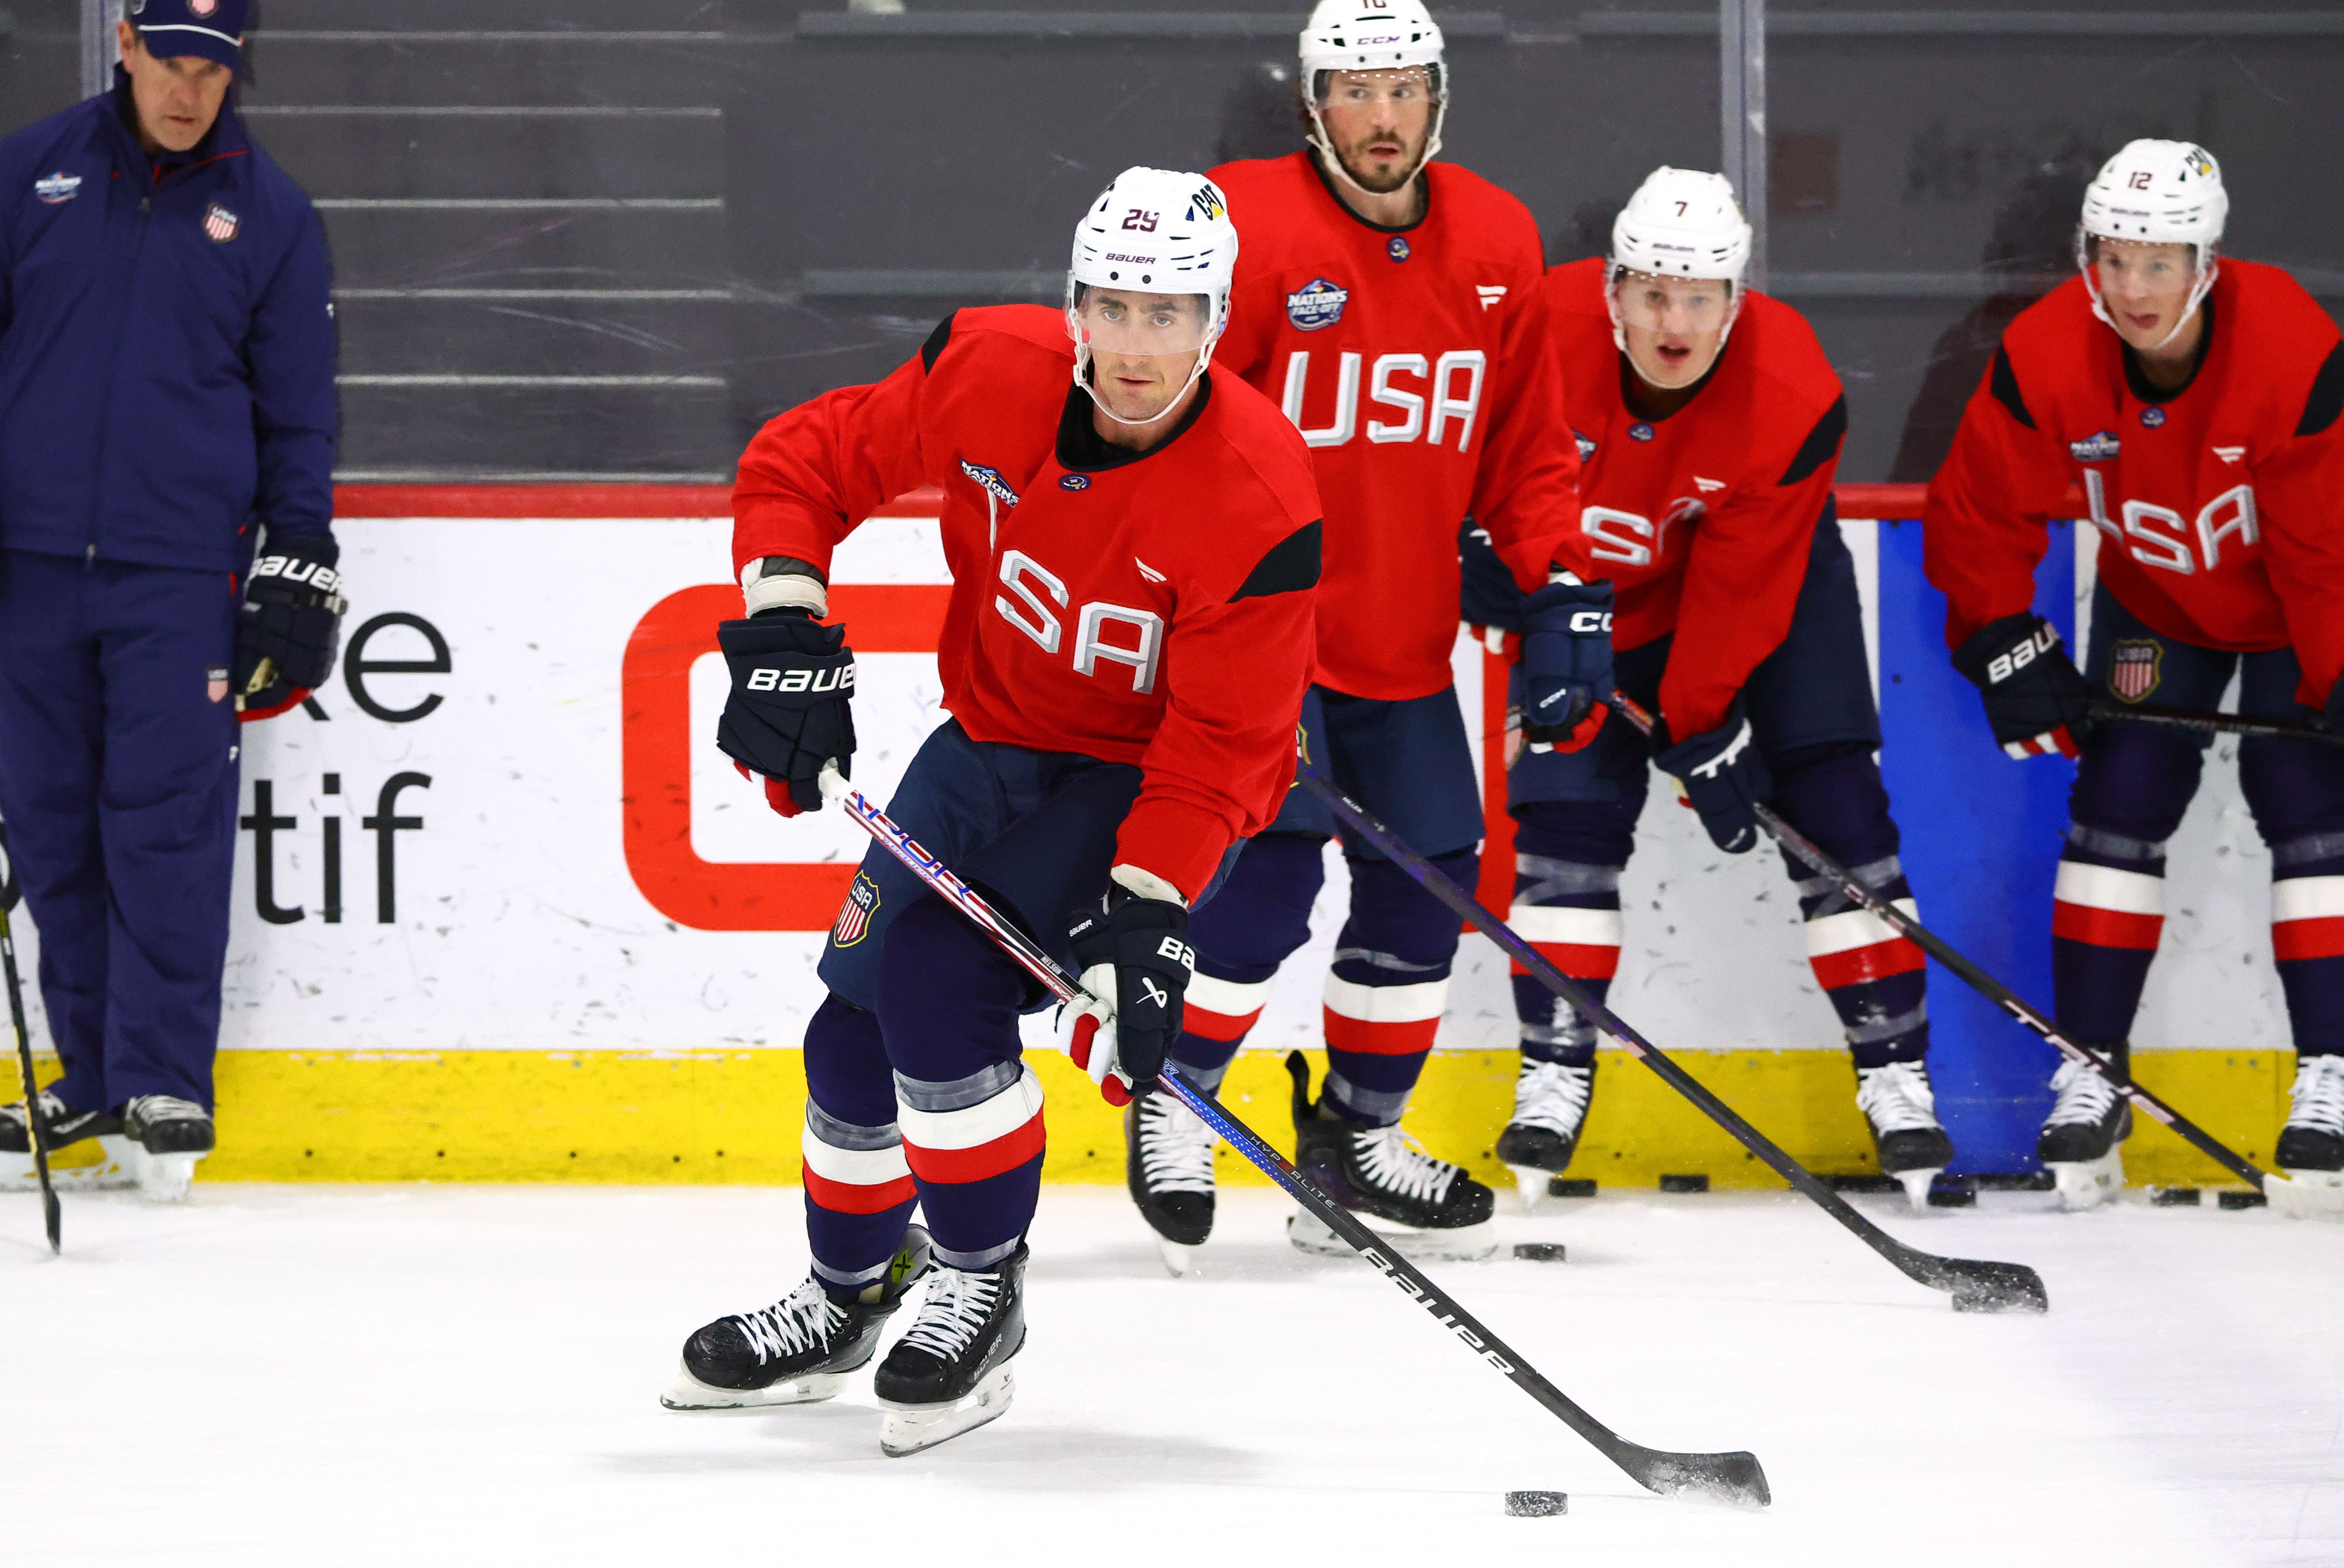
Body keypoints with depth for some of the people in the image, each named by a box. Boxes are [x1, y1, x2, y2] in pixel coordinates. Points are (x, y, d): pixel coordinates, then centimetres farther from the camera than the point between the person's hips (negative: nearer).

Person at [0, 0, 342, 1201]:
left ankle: (164, 1089, -5)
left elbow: (299, 408, 9)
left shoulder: (270, 213, 5)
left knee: (166, 823, -8)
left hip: (182, 572, -2)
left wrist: (299, 560, 3)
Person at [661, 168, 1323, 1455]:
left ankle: (983, 1294, -5)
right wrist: (782, 631, -18)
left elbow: (1220, 745, -26)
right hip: (996, 737, 5)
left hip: (1146, 782, -5)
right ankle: (846, 1300, 33)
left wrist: (1144, 917, -33)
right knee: (856, 1016, 8)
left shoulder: (1259, 500, -29)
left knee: (939, 980, -23)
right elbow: (799, 463, -5)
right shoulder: (988, 376, -19)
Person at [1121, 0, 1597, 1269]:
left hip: (1403, 642, 6)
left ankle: (1356, 1134, 24)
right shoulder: (1245, 225, -14)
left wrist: (1562, 590, 2)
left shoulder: (1496, 246, 3)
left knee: (1427, 876, 6)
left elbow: (1525, 442, 11)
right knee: (1272, 870, -17)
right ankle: (1171, 1112, 3)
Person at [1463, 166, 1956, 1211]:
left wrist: (1701, 728, -23)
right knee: (1568, 803, -8)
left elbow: (1739, 590, -25)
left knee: (1830, 798, -9)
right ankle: (1556, 1069, 1)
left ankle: (1895, 1063, -4)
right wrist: (1483, 557, -15)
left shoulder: (1792, 399, -32)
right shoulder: (1544, 335, -31)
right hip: (1593, 584, 1)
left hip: (1770, 572, -1)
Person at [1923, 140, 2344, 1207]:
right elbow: (1977, 518, -13)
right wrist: (2007, 649, -18)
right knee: (2121, 800, -7)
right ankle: (2089, 1080, -2)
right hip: (2154, 595, 3)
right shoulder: (2044, 360, -26)